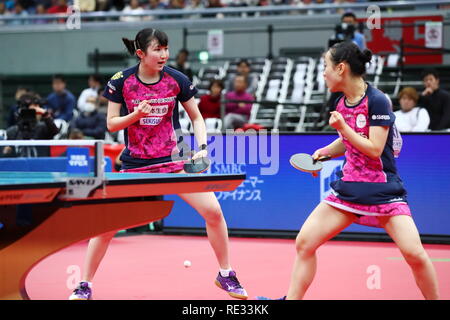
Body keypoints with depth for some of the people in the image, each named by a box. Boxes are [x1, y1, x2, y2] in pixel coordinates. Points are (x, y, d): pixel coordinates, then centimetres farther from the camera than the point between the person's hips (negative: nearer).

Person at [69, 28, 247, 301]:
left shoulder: (177, 80, -6)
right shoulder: (121, 81, -8)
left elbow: (197, 117, 5)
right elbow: (111, 124, -2)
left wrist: (202, 147, -11)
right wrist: (135, 115, -20)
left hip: (174, 161, 1)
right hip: (135, 164, -1)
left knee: (213, 211, -10)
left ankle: (226, 276, 11)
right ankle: (85, 285, 10)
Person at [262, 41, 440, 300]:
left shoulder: (377, 101, -15)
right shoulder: (342, 103, 6)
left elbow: (374, 149, -19)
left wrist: (342, 127, -19)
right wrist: (324, 152, 5)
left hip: (384, 191, -6)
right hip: (348, 189, 7)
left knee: (414, 254, -18)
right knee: (304, 243, -1)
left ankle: (434, 298, 3)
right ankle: (292, 298, 11)